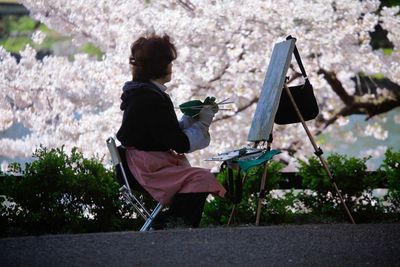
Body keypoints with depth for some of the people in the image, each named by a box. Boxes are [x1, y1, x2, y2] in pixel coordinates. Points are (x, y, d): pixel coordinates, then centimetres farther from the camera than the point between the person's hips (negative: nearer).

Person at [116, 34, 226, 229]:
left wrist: (194, 116, 10)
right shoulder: (150, 100, -16)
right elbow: (181, 144, -15)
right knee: (202, 178, -22)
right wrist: (203, 123, -1)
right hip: (147, 168, -10)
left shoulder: (141, 93, 16)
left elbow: (170, 133, 19)